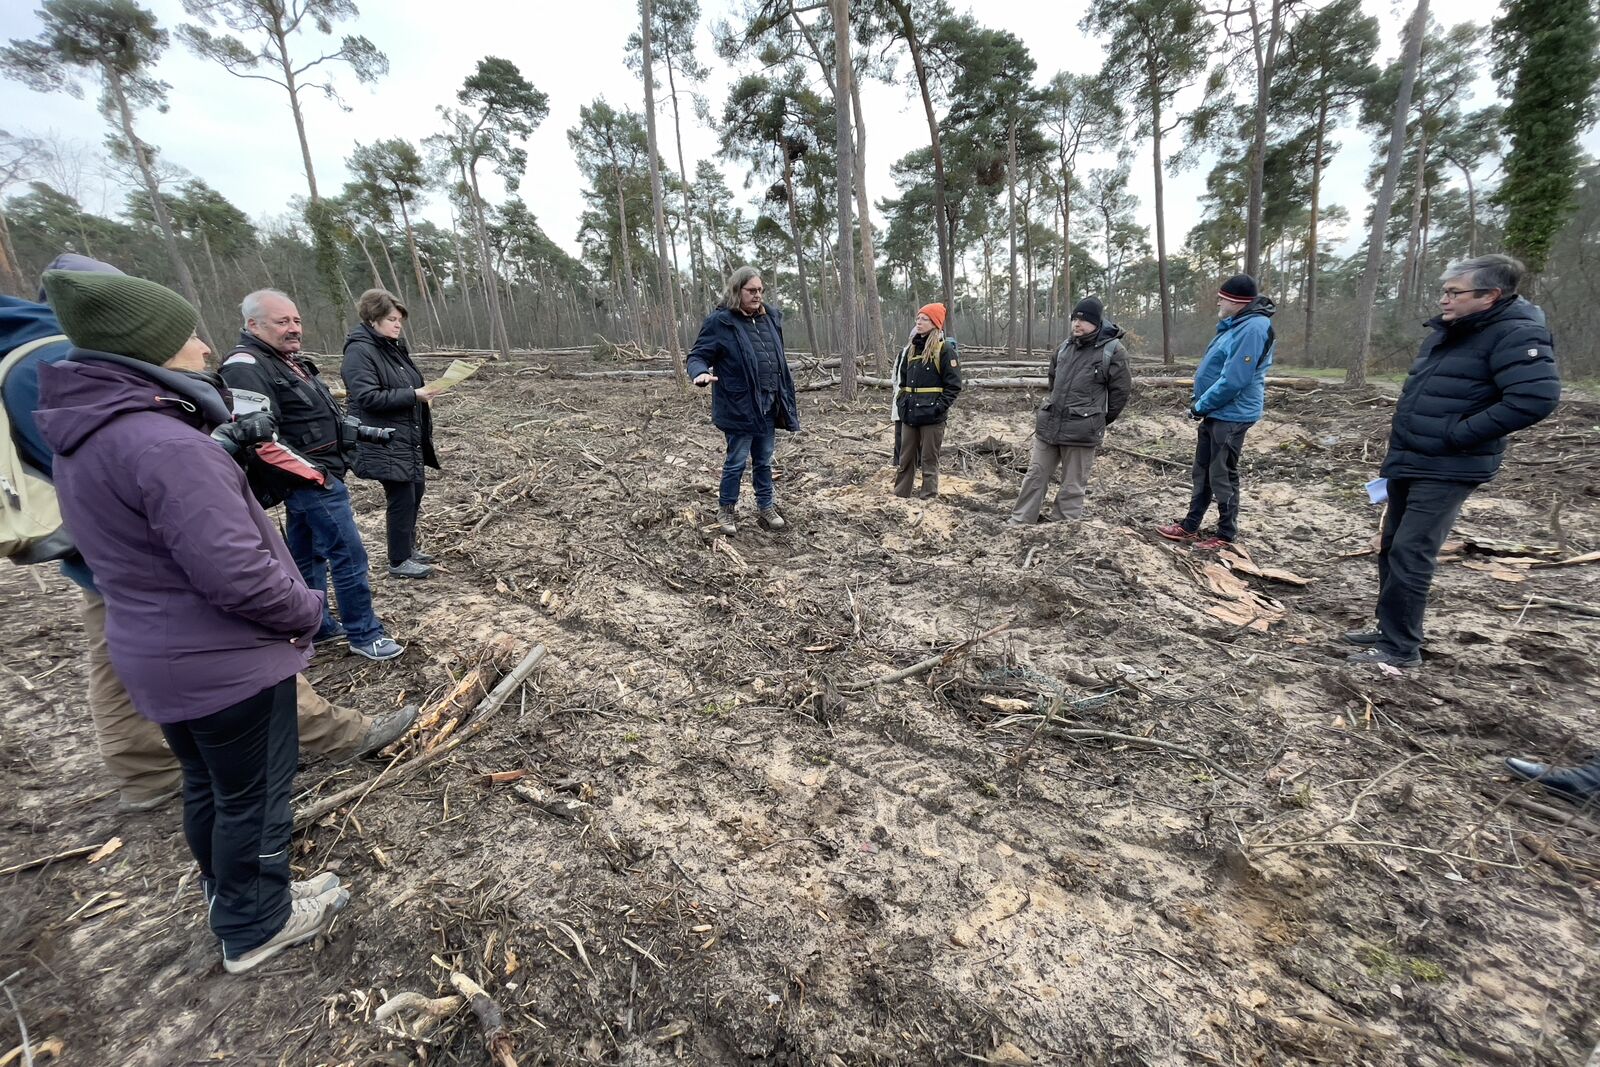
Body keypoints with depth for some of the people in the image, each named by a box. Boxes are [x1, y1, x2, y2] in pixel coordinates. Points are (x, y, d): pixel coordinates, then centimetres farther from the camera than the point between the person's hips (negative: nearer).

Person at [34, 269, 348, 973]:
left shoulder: (86, 437, 4)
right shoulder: (161, 444, -27)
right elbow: (237, 574, -30)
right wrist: (307, 610, -13)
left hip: (159, 657, 9)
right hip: (227, 662, -9)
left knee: (208, 787, 25)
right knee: (254, 798, 11)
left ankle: (233, 896, 46)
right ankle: (255, 928, 32)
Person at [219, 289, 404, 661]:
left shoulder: (290, 361, 16)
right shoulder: (247, 368, -16)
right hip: (312, 481, -11)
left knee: (307, 557, 17)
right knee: (349, 556, -6)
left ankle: (317, 627, 29)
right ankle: (364, 634, 3)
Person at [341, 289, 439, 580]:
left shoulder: (394, 346, 12)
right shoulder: (360, 352, -15)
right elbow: (368, 397, -23)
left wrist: (423, 395, 5)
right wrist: (413, 395, -23)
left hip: (409, 439, 9)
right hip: (386, 443, -9)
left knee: (415, 490, 15)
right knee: (401, 498, -3)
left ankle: (408, 548, 31)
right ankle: (399, 562, 10)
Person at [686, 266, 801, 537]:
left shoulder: (771, 317, 10)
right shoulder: (720, 321, -9)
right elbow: (697, 356, -9)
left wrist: (786, 399, 15)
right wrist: (701, 373, -32)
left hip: (768, 406, 6)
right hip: (739, 407, -5)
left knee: (764, 461, 16)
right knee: (736, 462, 5)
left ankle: (765, 507, 30)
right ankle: (726, 510, 24)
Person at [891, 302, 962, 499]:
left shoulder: (944, 348, -7)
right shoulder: (911, 348, 12)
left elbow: (953, 384, -10)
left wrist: (939, 407, -17)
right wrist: (902, 402, 8)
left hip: (931, 415, -6)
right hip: (909, 413, 6)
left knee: (929, 460, 2)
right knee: (905, 458, 12)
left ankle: (928, 499, 10)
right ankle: (900, 495, 22)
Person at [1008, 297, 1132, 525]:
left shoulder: (1113, 351, -8)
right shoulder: (1065, 347, 9)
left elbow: (1121, 390, -3)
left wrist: (1097, 420, 2)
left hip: (1081, 430, -5)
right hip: (1048, 424, 6)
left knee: (1073, 486, 5)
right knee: (1035, 474, 11)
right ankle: (1020, 521, 21)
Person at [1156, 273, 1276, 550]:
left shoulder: (1253, 328, -20)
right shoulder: (1235, 324, 12)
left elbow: (1233, 380, -26)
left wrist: (1201, 405, -15)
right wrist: (1201, 405, 10)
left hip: (1231, 416, -10)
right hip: (1216, 413, 10)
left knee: (1222, 476, 0)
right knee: (1202, 471, 14)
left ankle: (1227, 535, 13)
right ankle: (1189, 526, 24)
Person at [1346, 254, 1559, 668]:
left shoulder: (1516, 334, -14)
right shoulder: (1446, 332, 13)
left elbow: (1537, 397, -25)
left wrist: (1457, 434, -21)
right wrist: (1398, 452, 16)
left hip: (1447, 471, -9)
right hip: (1408, 463, 9)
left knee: (1410, 554, -9)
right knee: (1391, 548, 14)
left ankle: (1401, 647, 0)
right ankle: (1389, 626, 26)